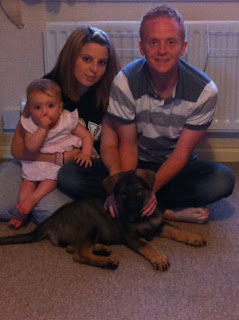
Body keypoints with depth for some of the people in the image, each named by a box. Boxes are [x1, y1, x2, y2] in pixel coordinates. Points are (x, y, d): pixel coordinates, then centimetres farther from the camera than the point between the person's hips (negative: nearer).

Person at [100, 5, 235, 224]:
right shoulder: (126, 82, -18)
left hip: (177, 168, 0)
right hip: (137, 165, 1)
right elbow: (128, 144, -12)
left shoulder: (205, 91, -18)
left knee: (223, 179, -30)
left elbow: (182, 153, -14)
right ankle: (170, 212, -25)